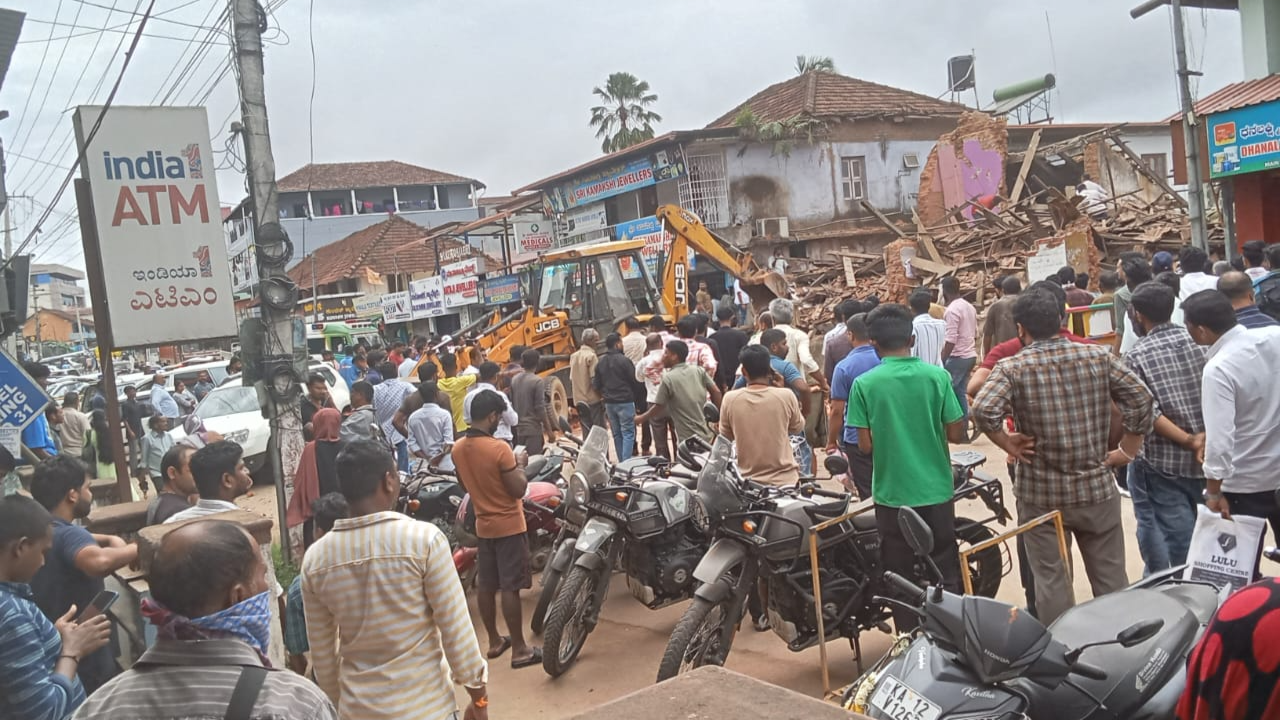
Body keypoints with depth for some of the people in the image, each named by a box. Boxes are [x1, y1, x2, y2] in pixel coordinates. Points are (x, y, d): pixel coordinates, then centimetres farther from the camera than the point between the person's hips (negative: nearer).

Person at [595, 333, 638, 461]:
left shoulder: (600, 362, 7)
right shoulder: (623, 360, -13)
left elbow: (596, 384, 10)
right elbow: (633, 380, -9)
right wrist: (632, 394, 8)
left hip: (609, 402, 6)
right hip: (625, 401, -6)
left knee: (616, 434, 13)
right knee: (628, 433, -4)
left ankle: (621, 462, 16)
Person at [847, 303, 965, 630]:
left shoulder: (864, 384, -10)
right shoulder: (938, 376, -7)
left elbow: (865, 445, -9)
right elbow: (956, 434, -5)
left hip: (892, 493, -1)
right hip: (936, 491, 1)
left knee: (901, 578, 12)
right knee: (945, 575, 15)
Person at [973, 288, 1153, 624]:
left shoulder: (1011, 367, -12)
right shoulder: (1099, 356, -3)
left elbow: (983, 410, -27)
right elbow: (1140, 397, -6)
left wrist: (1008, 443, -11)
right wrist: (1131, 442, 6)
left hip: (1040, 493, -2)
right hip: (1096, 487, 3)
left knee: (1050, 580, 10)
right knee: (1111, 578, 16)